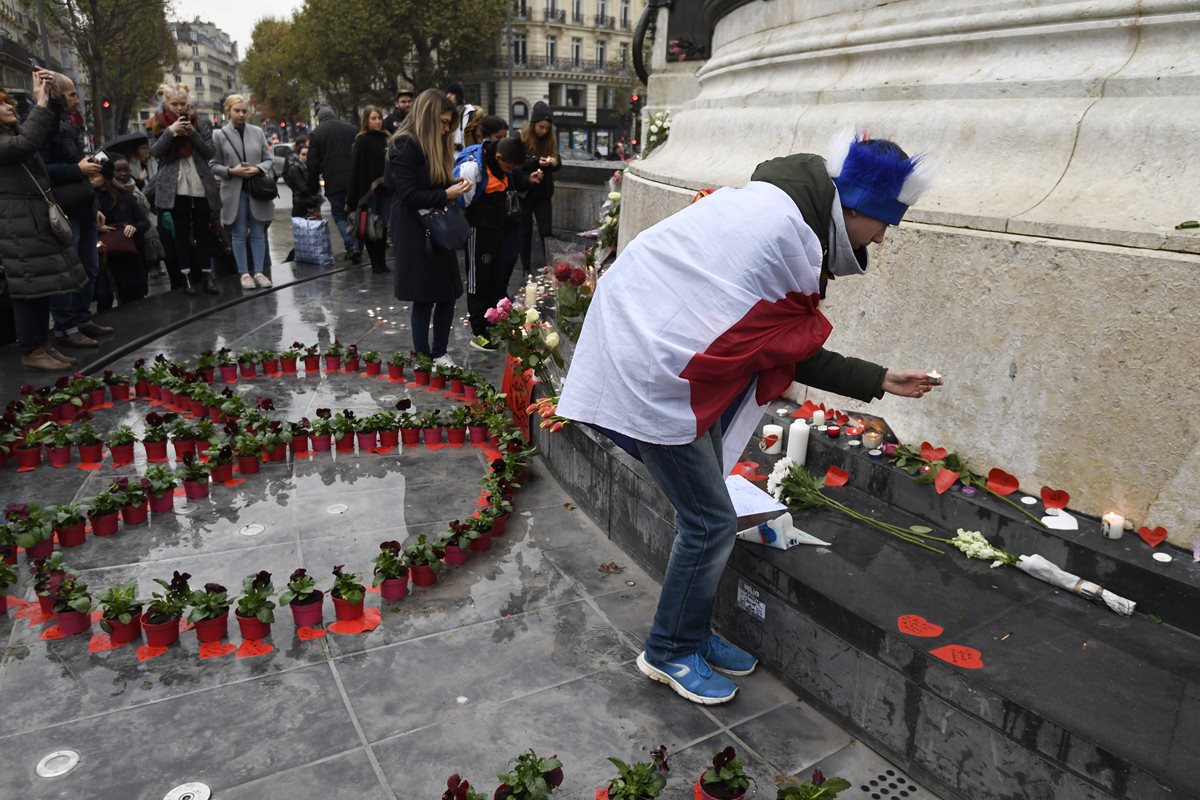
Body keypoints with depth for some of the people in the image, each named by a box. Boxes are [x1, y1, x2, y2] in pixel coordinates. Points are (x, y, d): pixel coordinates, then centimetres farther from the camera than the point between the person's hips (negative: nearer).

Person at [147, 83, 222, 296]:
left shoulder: (199, 123, 7)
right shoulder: (156, 125, 5)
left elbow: (210, 152, 1)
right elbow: (154, 151, -6)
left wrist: (193, 134, -13)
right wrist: (170, 131, -16)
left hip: (201, 185, 1)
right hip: (175, 187, -1)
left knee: (203, 231, 3)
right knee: (181, 232, 2)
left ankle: (208, 276, 7)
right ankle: (186, 277, 6)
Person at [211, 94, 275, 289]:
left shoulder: (258, 132, 6)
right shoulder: (219, 135, 0)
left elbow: (269, 159, 8)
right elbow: (214, 165, 2)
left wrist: (259, 169, -12)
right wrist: (231, 171, -15)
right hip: (235, 191, -2)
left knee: (258, 233, 5)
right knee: (239, 235, 3)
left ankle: (258, 272, 11)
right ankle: (244, 273, 9)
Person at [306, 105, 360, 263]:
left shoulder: (317, 133, 4)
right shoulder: (351, 129, 13)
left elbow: (313, 164, 2)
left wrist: (313, 188, 9)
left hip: (334, 182, -3)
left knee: (339, 215, 6)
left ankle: (351, 244, -15)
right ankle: (357, 249, 10)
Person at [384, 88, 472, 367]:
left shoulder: (434, 145, 15)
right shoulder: (405, 146, -12)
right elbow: (408, 195, -18)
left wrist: (455, 186, 1)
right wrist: (446, 194, -19)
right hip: (416, 235, -8)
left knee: (448, 295, 8)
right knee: (424, 299, -1)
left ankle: (439, 353, 21)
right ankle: (422, 358, 13)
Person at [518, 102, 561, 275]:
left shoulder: (552, 139, 3)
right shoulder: (521, 139, -9)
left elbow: (559, 165, 7)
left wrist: (554, 162, -16)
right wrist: (536, 162, -27)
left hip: (543, 193, 2)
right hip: (524, 192, -2)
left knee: (546, 230, -3)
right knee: (526, 231, 7)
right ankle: (526, 269, 16)